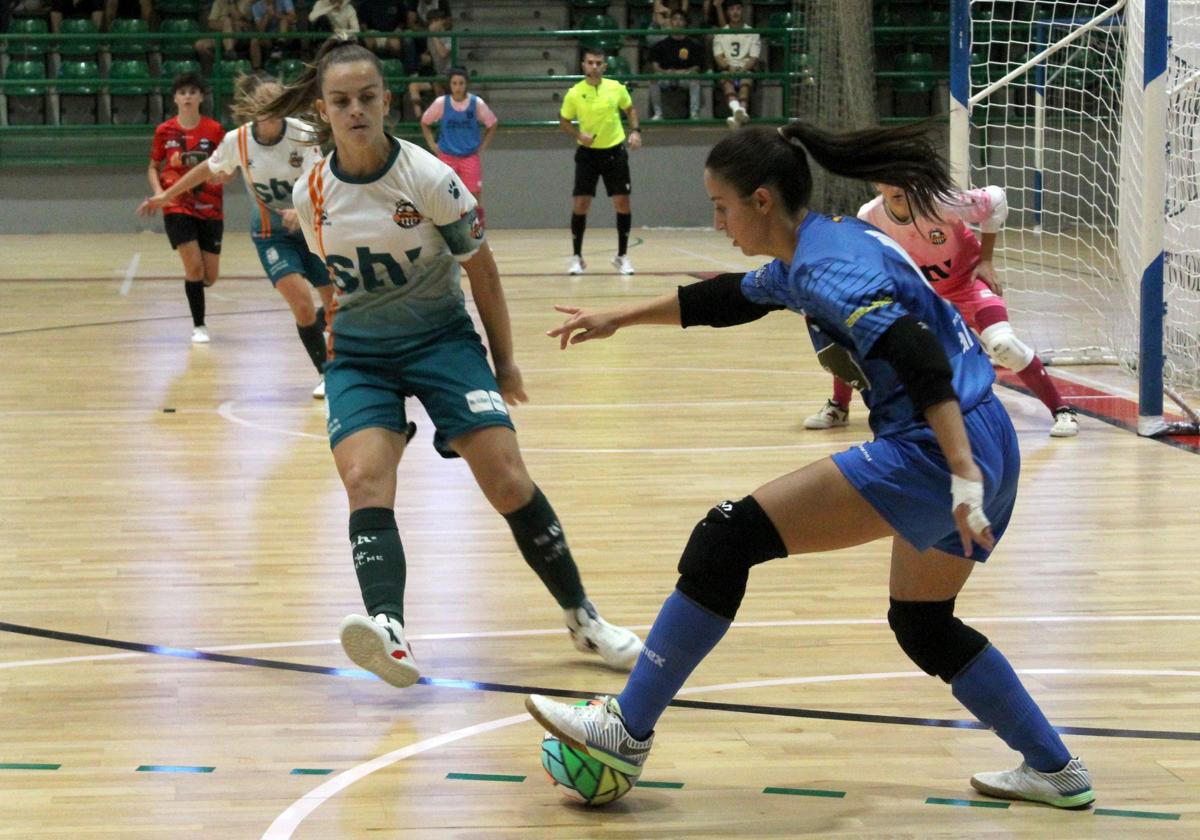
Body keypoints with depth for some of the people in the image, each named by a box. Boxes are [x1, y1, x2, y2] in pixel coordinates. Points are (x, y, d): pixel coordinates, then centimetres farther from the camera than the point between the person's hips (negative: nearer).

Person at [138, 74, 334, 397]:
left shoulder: (302, 134, -20)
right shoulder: (236, 141, -13)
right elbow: (208, 169, 7)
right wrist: (166, 196, 14)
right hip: (271, 233, 0)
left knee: (337, 306, 5)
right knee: (302, 304, -19)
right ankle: (325, 374, -1)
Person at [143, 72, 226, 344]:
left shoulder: (214, 130, -2)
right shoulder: (165, 131, 1)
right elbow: (153, 168, 11)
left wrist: (221, 175, -19)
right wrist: (157, 191, -7)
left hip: (210, 209, 1)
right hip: (178, 208, -1)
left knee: (209, 277, 2)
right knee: (194, 267, -15)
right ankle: (199, 326, 1)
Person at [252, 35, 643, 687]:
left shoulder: (430, 179, -15)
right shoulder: (311, 194, -5)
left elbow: (481, 271, -4)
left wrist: (504, 362, 3)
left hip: (441, 339, -2)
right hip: (358, 353, 2)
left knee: (508, 482, -12)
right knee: (364, 480, -24)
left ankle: (582, 617, 7)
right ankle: (389, 632, -42)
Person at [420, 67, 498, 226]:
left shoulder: (477, 103, -6)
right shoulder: (441, 103, -5)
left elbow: (492, 124, 7)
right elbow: (425, 122, 9)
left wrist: (482, 146, 3)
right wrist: (432, 144, 2)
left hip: (470, 157, 0)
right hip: (446, 157, 0)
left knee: (475, 195, -2)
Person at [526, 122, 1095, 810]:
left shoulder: (827, 264, -13)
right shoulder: (817, 248, 18)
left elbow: (919, 358, -27)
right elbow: (730, 298, 36)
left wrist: (964, 477, -34)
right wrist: (618, 319, 44)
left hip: (937, 449, -10)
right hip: (989, 441, 10)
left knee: (730, 536, -9)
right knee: (923, 625, 27)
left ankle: (627, 730, -6)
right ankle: (1057, 772, 30)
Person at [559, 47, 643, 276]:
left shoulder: (617, 88, -5)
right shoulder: (574, 94, -9)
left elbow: (630, 109, 13)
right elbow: (564, 121, 3)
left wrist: (635, 131, -3)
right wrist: (579, 134, -16)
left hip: (614, 151, 1)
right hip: (588, 152, -1)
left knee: (622, 202, -2)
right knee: (581, 203, -4)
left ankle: (622, 256, 12)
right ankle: (577, 257, 9)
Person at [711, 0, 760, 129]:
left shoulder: (752, 33, 13)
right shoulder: (720, 34, 16)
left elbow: (754, 58, 3)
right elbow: (718, 57, 3)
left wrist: (743, 69, -18)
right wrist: (729, 67, -17)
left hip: (745, 69, 0)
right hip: (726, 69, 0)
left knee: (746, 80, -36)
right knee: (726, 78, -36)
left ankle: (741, 110, -62)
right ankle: (737, 109, -64)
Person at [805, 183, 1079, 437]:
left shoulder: (938, 203, -33)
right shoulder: (869, 217, -23)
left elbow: (996, 199, -16)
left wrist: (985, 260, -13)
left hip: (966, 280, -4)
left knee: (1002, 342, -26)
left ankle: (1062, 411, -11)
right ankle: (838, 408, 16)